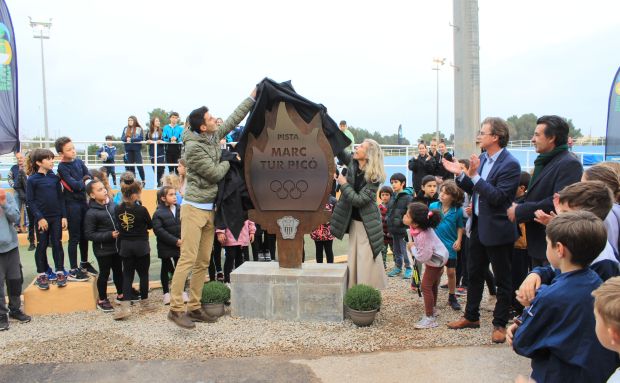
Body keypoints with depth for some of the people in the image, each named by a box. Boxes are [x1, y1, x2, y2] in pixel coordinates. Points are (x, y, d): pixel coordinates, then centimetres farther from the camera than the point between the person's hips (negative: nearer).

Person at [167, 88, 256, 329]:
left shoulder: (213, 137, 6)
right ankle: (176, 308, -5)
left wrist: (253, 97, 15)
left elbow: (233, 120, 14)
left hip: (210, 209, 8)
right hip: (194, 208, -8)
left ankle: (194, 308, 15)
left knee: (203, 261, 9)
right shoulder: (193, 148, -17)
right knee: (188, 259, -11)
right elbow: (215, 173, -13)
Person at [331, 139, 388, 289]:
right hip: (353, 220, 7)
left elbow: (358, 200, -23)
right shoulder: (353, 163, -1)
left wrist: (343, 184, -15)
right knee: (354, 259, 14)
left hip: (367, 224, -7)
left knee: (367, 261, -3)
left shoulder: (374, 177, -20)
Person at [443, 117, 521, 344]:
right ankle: (471, 317, 33)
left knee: (502, 279, 8)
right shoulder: (483, 158, 5)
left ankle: (500, 324, 21)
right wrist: (460, 174, -3)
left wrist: (475, 175, -27)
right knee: (474, 273, 19)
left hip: (497, 229, -8)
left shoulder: (510, 165, -19)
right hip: (479, 226, 8)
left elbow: (498, 197, -26)